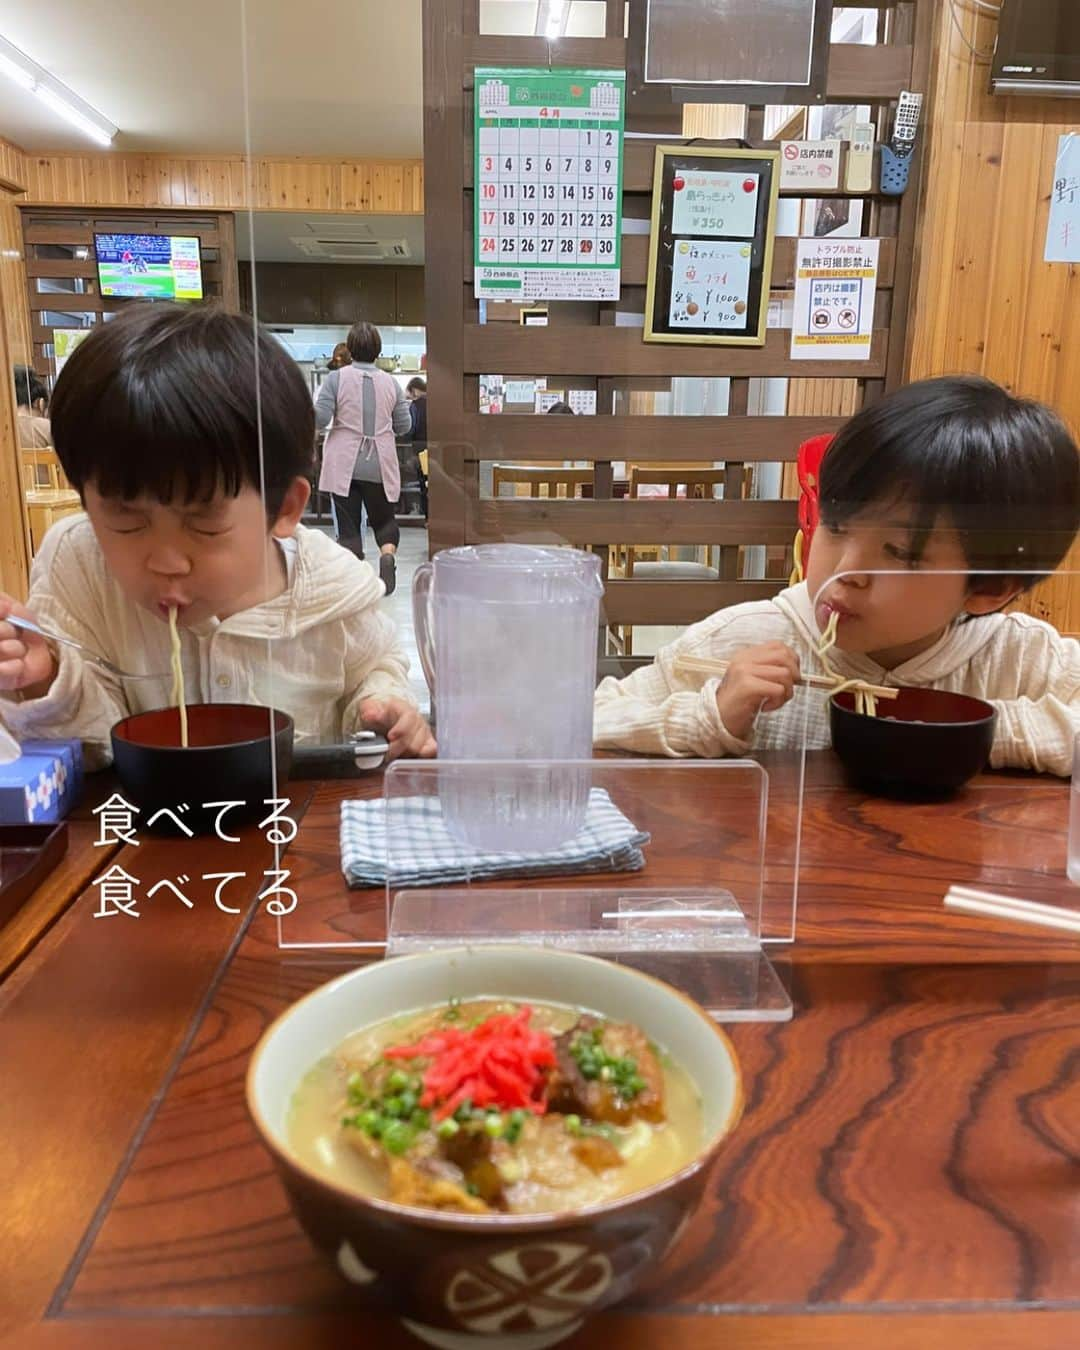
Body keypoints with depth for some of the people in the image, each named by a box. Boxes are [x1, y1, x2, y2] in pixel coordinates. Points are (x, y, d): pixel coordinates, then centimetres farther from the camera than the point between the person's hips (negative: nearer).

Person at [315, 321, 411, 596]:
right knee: (383, 517, 15)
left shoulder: (336, 378, -6)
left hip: (344, 464, -2)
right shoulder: (391, 383, 2)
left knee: (348, 524, 5)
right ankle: (387, 554, -12)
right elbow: (404, 426, 6)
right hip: (380, 465, 2)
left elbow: (320, 418, -10)